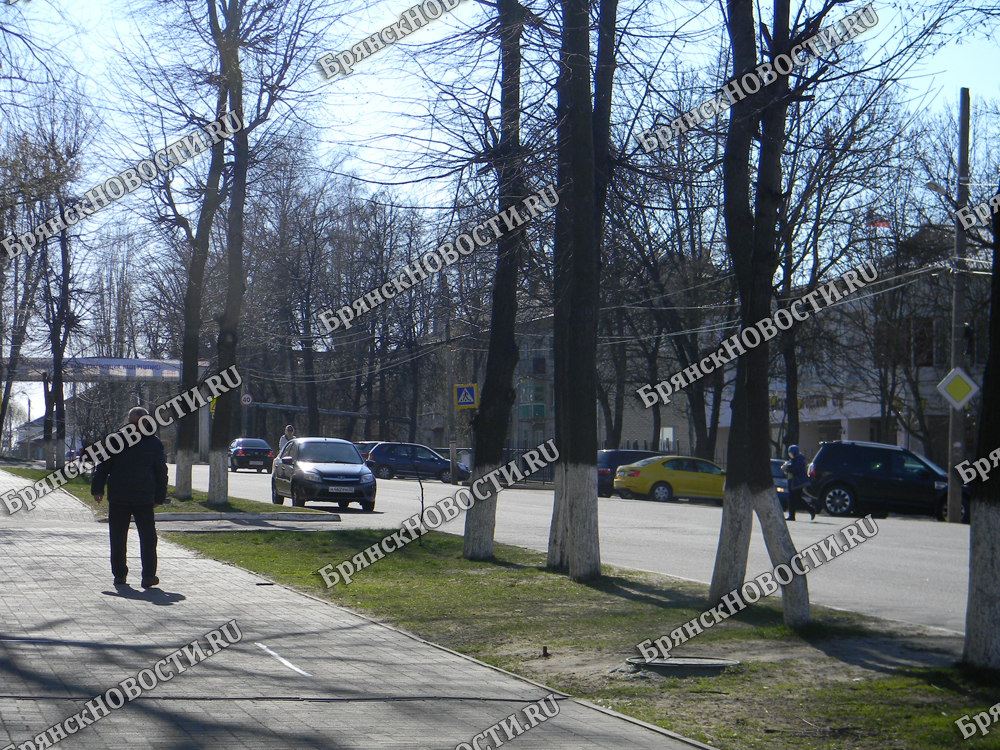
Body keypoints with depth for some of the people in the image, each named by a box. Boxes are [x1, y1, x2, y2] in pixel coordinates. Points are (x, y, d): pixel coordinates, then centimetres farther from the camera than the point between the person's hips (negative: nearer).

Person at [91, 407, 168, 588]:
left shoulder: (154, 443, 5)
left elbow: (161, 471, 10)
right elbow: (102, 466, 9)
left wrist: (159, 497, 8)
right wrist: (97, 489, 3)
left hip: (145, 500, -1)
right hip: (118, 499, 1)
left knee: (148, 538, -8)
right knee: (118, 539, 8)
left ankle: (148, 575, -7)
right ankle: (119, 574, 18)